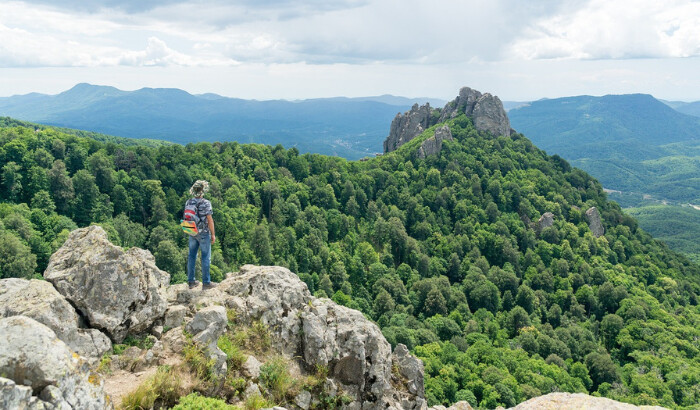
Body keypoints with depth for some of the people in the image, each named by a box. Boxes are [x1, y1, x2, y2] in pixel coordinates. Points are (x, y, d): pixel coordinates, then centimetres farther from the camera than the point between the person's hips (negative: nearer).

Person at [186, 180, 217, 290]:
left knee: (192, 256, 12)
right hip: (204, 233, -6)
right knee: (206, 257, 3)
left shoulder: (188, 202, 0)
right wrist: (213, 234, -9)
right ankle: (206, 282, 8)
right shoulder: (205, 203, -19)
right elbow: (210, 220, -18)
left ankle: (191, 281, 20)